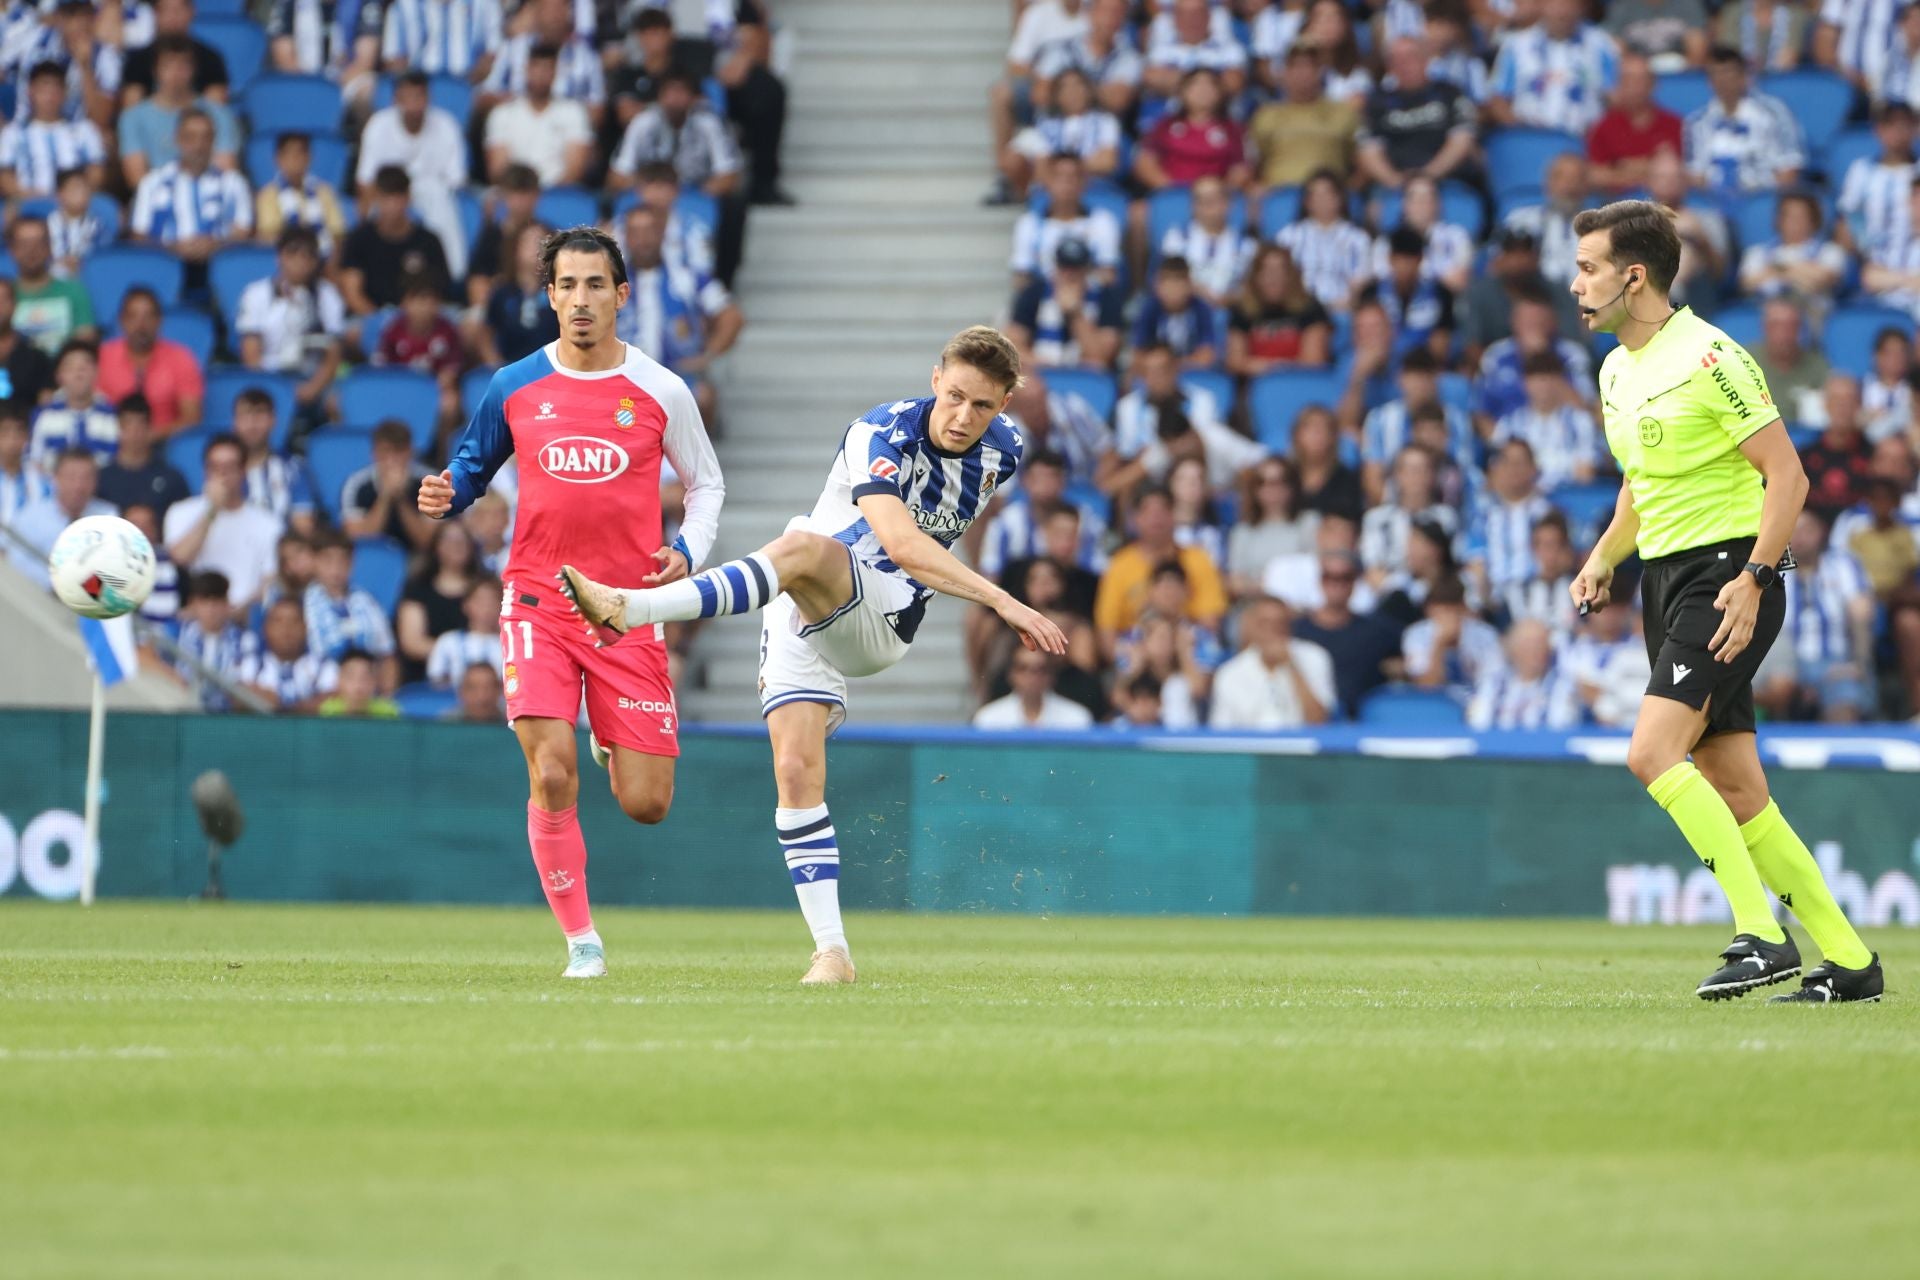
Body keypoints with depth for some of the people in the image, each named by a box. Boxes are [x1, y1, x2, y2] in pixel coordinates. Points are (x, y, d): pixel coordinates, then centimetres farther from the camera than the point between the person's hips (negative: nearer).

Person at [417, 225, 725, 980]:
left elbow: (705, 482, 15)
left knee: (645, 805, -1)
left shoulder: (659, 392, 2)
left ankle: (615, 748, 38)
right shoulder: (515, 388, 3)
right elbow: (473, 467, 16)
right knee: (551, 778, -16)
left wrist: (688, 551, -3)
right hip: (538, 603, 0)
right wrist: (445, 499, -7)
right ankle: (581, 943, -1)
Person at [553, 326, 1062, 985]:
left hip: (880, 616, 1)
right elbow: (901, 543, -34)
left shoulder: (1003, 449, 0)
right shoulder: (881, 434, -18)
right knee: (795, 773, -17)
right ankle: (832, 950, -11)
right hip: (801, 617, -1)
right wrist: (1002, 601, -41)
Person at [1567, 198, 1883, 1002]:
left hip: (1727, 576, -9)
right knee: (1735, 794, 5)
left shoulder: (1709, 357, -13)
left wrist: (1752, 579, -22)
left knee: (1654, 753, -22)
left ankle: (1762, 937, -20)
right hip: (1666, 579, 9)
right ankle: (1847, 961, 11)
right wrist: (1602, 561, 11)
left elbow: (1787, 473, -14)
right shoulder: (1616, 371, 14)